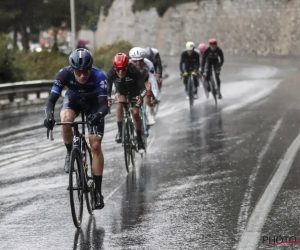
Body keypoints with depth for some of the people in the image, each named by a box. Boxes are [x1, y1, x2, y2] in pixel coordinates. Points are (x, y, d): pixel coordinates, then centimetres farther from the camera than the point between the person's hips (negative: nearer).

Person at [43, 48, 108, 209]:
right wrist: (49, 115, -56)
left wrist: (99, 114, -64)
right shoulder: (64, 74, -33)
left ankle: (98, 191, -1)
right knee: (66, 120, -35)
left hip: (93, 103, -1)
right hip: (73, 99, 1)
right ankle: (70, 154, -6)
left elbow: (104, 104, -41)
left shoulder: (98, 76, -37)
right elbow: (52, 99, -35)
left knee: (95, 146, -10)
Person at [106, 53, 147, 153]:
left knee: (135, 113, -10)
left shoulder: (134, 71, -37)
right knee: (120, 103, -28)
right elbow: (108, 89, -30)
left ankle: (139, 139, 6)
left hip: (133, 89, -1)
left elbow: (142, 88, -35)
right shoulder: (111, 73, -32)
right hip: (120, 89, 1)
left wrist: (140, 96, -56)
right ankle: (120, 131, -16)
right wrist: (108, 98, -52)